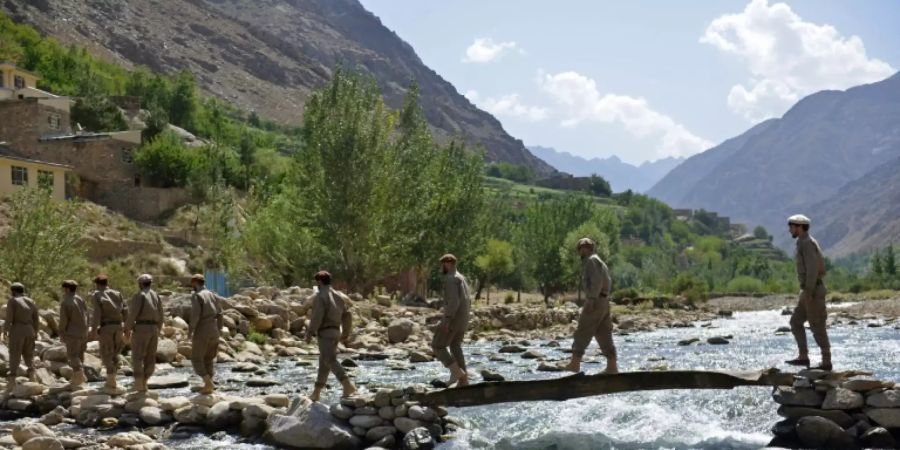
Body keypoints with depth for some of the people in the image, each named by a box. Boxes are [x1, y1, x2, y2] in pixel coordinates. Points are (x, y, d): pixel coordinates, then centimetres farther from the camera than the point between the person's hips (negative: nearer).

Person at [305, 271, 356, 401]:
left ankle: (348, 385, -28)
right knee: (324, 362, 12)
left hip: (325, 332, -8)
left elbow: (317, 316, -19)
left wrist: (309, 333, -15)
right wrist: (346, 334, 20)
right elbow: (347, 316, 14)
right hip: (336, 331, 8)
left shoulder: (319, 296, -10)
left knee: (330, 361, -12)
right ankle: (316, 392, 16)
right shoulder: (338, 296, 14)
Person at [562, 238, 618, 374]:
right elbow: (607, 282, 21)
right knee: (604, 335, 7)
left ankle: (574, 364, -5)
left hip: (595, 302, -9)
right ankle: (612, 367, 3)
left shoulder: (591, 261, -8)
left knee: (582, 333, -6)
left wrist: (591, 300, -23)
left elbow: (597, 281, -20)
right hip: (604, 302, 9)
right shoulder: (600, 262, 22)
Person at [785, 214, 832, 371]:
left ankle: (826, 362, 0)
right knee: (796, 321, 11)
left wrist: (808, 292, -24)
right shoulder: (806, 243, 17)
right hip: (812, 291, 10)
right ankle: (803, 357, 10)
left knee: (817, 327, -5)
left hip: (812, 291, -10)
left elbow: (812, 269, -23)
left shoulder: (807, 243, -15)